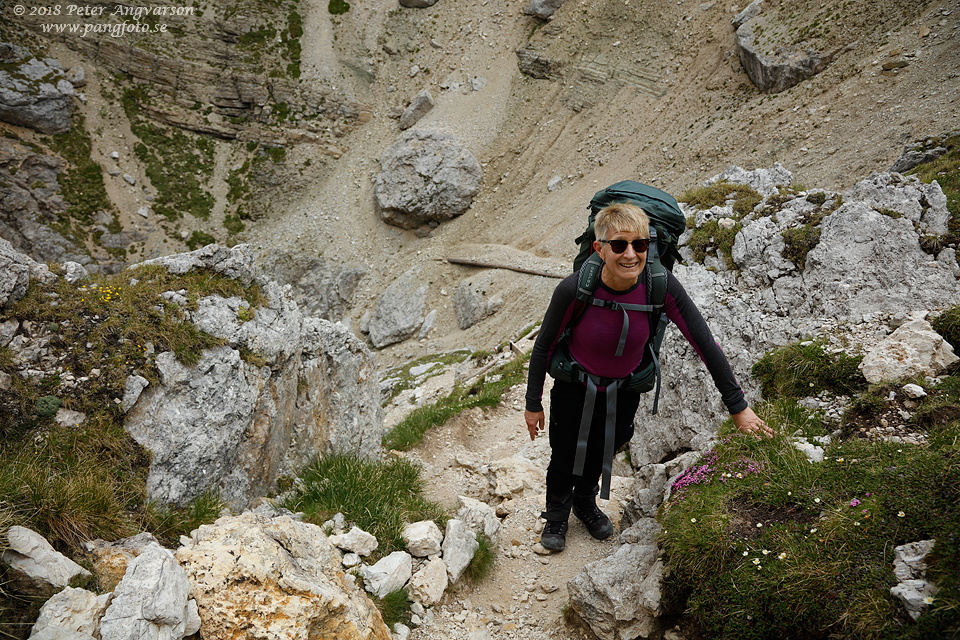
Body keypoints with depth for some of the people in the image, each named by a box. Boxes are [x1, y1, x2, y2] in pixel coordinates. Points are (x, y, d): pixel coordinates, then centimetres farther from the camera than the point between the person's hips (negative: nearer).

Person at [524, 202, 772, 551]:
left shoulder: (660, 285, -30)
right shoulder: (574, 290, -34)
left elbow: (705, 343, -21)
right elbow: (544, 346, -17)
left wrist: (738, 407, -17)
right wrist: (533, 404, -8)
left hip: (624, 389, 2)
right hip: (574, 388, -2)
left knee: (604, 450, 25)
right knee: (565, 457, 16)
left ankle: (586, 503, 58)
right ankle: (556, 516, 50)